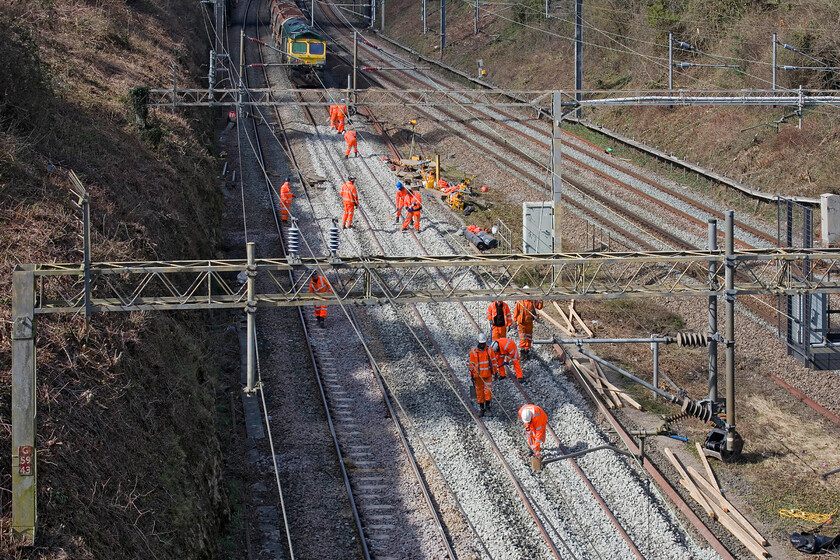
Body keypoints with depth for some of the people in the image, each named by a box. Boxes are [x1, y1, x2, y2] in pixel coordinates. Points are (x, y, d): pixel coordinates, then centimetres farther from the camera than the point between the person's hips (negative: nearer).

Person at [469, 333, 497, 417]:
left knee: (488, 391, -6)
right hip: (478, 375, 0)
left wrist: (495, 372, 9)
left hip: (488, 375, 0)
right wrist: (472, 375, 1)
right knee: (479, 392, 7)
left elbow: (493, 361, 6)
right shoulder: (474, 351, -6)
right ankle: (481, 408, 18)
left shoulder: (489, 349, -3)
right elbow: (471, 364, 1)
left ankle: (488, 405, 15)